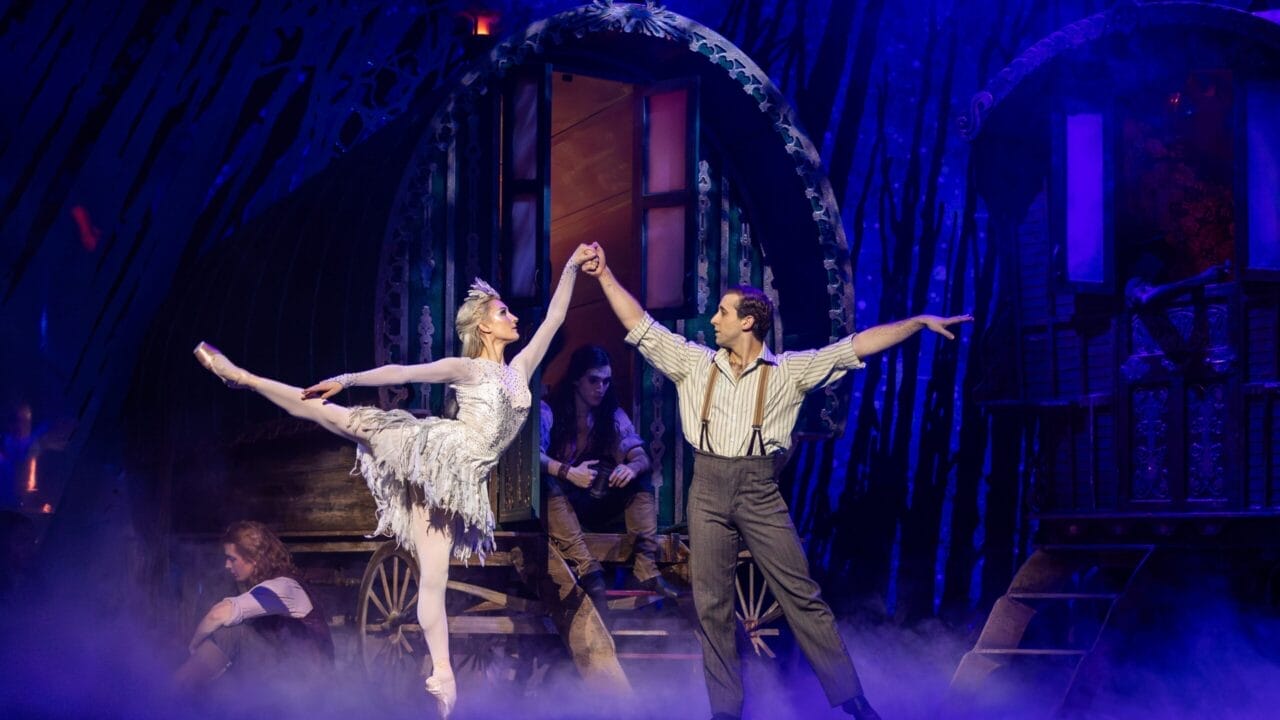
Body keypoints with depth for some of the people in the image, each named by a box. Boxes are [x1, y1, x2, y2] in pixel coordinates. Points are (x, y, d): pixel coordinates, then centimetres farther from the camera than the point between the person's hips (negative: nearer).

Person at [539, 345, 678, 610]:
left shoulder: (613, 415, 7)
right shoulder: (549, 411, -6)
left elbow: (641, 456, -5)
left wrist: (633, 467, -29)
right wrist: (568, 472, -36)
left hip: (595, 504, 4)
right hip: (556, 501, -4)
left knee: (641, 479, -16)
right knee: (547, 481, -35)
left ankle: (645, 569, -30)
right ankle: (589, 572, -48)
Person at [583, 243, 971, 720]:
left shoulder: (788, 371, 1)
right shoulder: (694, 363, 8)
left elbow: (858, 345, -4)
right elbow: (639, 325, 9)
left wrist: (919, 322, -9)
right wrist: (605, 275, 5)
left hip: (760, 492, -2)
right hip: (708, 491, 3)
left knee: (801, 595, -2)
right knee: (711, 604, 5)